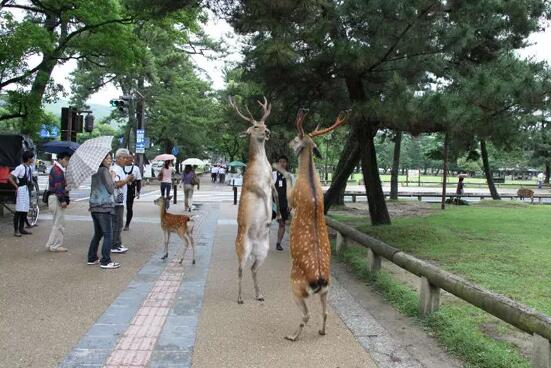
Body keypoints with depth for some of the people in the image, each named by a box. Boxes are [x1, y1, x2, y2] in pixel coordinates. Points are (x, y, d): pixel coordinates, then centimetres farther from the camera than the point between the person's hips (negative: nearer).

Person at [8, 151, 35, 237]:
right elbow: (10, 177, -15)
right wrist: (16, 186, -12)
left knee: (25, 210, 11)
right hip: (21, 190, -8)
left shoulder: (30, 168, 9)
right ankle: (16, 230, 2)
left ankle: (21, 228, 21)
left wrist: (30, 182, 9)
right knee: (19, 211, -4)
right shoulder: (20, 168, -14)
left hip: (27, 190, 8)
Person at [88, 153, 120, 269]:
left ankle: (92, 258, 24)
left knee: (98, 234, 18)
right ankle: (105, 261, -4)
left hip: (94, 207, 9)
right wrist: (112, 178, -1)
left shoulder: (95, 172, 15)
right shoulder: (104, 171, -12)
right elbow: (111, 189, -14)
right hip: (104, 207, -9)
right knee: (108, 235, -4)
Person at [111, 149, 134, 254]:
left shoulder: (120, 169, 18)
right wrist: (127, 180, -18)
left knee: (119, 224, 15)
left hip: (120, 201, 10)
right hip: (117, 201, -10)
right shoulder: (115, 169, -14)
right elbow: (116, 184, -24)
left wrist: (128, 180, 11)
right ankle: (115, 246, 0)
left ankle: (117, 244, 22)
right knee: (116, 224, -5)